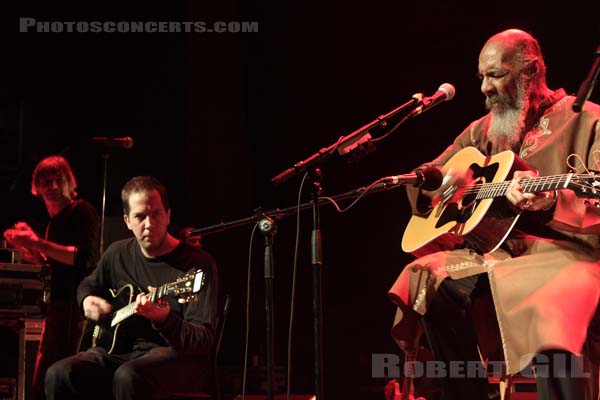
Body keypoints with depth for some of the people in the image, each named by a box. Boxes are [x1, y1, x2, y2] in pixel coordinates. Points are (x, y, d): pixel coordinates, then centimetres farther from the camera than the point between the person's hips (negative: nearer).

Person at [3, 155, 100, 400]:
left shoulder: (82, 211, -8)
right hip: (56, 305, 10)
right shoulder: (55, 221, 18)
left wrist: (38, 244, -21)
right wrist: (26, 246, 7)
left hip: (74, 304, -10)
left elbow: (85, 258, -21)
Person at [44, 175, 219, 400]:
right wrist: (87, 301, 6)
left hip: (178, 356, -6)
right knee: (59, 375, -20)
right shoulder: (118, 254, 8)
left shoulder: (198, 264, -11)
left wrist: (165, 319, -38)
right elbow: (88, 285, 31)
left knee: (128, 377, -38)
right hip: (120, 349, 6)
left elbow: (205, 341, -19)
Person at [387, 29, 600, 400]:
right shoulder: (486, 129, 18)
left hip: (563, 252, -6)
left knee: (554, 310, -37)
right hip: (496, 249, 6)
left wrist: (550, 202, -31)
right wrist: (442, 181, 2)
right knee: (433, 281, -21)